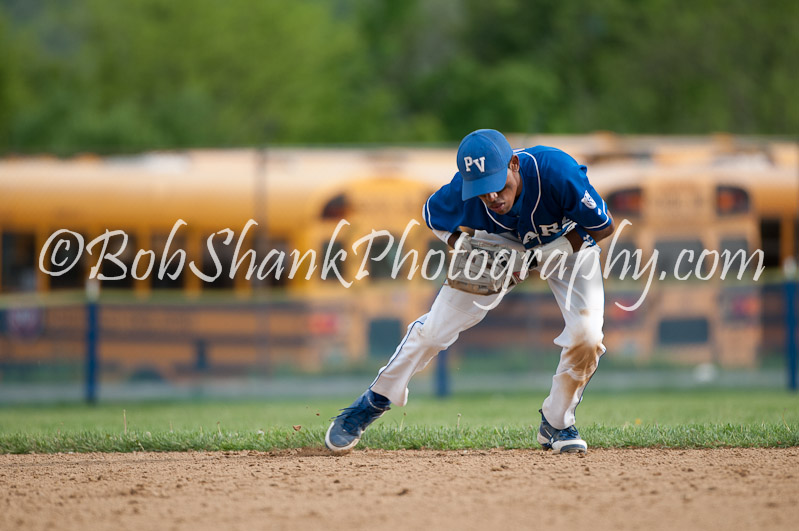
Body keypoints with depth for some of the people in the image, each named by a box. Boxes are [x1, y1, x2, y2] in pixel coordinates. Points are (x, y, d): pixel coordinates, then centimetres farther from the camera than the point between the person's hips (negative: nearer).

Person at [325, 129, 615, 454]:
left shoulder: (556, 172, -43)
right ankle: (375, 401, 20)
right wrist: (461, 246, -25)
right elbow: (433, 215, -8)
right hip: (502, 242, 1)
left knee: (586, 335, -20)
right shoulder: (462, 192, -33)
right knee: (437, 326, -2)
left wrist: (550, 254, -33)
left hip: (566, 243, -1)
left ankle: (556, 424, 5)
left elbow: (603, 226, -27)